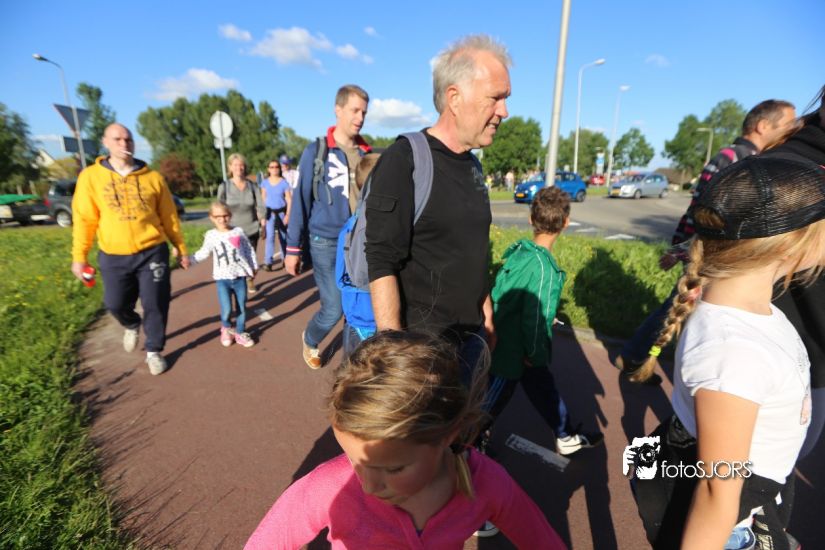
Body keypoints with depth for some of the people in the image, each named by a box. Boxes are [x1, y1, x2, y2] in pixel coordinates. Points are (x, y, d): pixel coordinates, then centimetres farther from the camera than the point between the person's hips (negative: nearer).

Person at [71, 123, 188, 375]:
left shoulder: (152, 177, 1)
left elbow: (169, 216, 6)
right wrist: (79, 256, 2)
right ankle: (132, 325, 45)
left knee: (155, 305, 2)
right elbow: (84, 219, 3)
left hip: (152, 252, -1)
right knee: (115, 304, 9)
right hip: (114, 256, 1)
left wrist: (181, 248, 8)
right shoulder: (91, 177, 1)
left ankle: (154, 351, 21)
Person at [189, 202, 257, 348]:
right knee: (226, 310, -7)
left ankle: (240, 333, 27)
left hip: (240, 276, 1)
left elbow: (249, 249, 9)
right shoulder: (211, 235, 1)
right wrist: (189, 259, -5)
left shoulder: (238, 232, 1)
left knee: (241, 308, 9)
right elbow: (204, 253, 9)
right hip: (222, 278, -1)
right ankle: (226, 329, 24)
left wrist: (254, 266, 12)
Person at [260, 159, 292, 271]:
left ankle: (284, 258, 26)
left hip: (281, 212, 0)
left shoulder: (284, 182, -3)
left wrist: (287, 215, -10)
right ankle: (268, 262, -13)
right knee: (270, 236, -11)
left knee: (283, 236, 9)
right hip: (269, 212, 1)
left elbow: (289, 200, -4)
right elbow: (263, 199, 8)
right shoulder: (265, 182, 4)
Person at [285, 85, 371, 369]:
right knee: (333, 309, 0)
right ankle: (309, 340, 33)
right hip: (325, 242, -3)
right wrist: (293, 248, -4)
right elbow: (301, 201, -3)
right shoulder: (316, 151, -3)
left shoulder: (366, 153, 7)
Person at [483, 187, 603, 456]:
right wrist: (536, 355, -10)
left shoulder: (520, 249, -5)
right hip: (515, 353, -8)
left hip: (507, 341, 8)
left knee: (543, 388, 24)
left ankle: (566, 437, 44)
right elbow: (535, 319, -25)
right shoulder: (543, 266, -28)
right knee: (495, 399, 12)